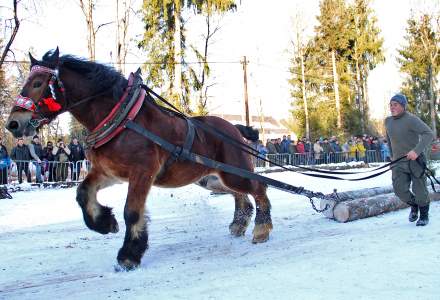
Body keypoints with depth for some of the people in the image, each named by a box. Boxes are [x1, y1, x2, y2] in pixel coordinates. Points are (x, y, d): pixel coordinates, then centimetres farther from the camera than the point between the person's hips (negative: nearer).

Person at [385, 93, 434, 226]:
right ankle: (413, 206, 27)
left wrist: (417, 150, -37)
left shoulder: (411, 119, -16)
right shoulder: (388, 121, 6)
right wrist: (392, 155, 23)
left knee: (419, 190, 2)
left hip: (415, 160, -5)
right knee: (399, 189, -4)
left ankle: (424, 215, 26)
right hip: (399, 163, 5)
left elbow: (429, 134, -25)